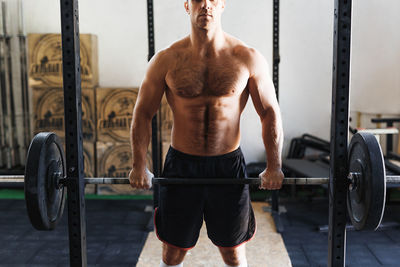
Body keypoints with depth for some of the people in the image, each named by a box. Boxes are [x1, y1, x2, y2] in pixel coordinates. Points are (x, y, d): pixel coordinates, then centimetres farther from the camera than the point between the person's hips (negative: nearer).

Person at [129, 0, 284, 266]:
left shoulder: (248, 58, -6)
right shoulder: (166, 60, -5)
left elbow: (270, 113, 1)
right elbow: (143, 114, 2)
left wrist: (274, 167, -1)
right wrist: (139, 166, -2)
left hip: (229, 165, 0)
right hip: (181, 165, 0)